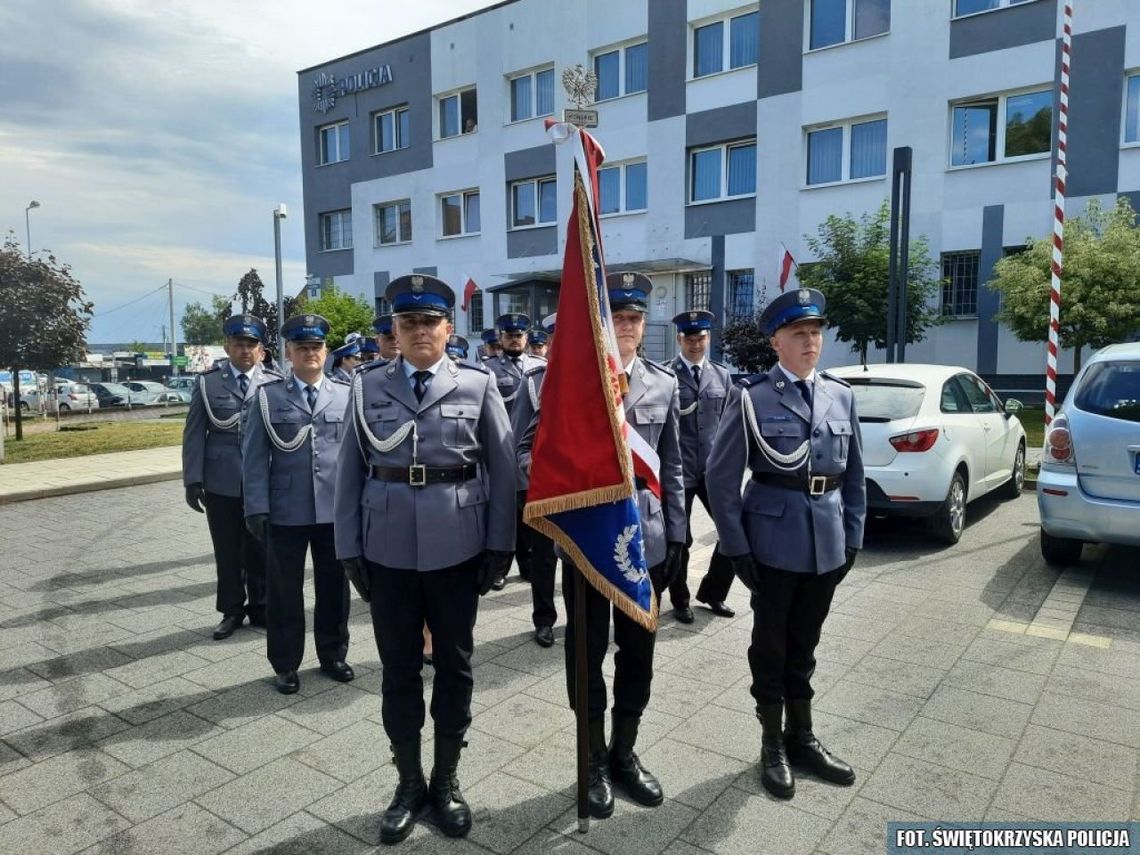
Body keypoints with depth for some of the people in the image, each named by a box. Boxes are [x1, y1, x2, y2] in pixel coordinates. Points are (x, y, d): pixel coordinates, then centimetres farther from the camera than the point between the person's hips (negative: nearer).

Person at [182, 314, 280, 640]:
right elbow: (194, 434, 2)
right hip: (221, 482, 1)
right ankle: (232, 611, 25)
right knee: (227, 552, 10)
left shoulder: (275, 383, 2)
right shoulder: (207, 382, 3)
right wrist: (193, 479, -4)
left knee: (260, 551, 10)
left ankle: (260, 608, 25)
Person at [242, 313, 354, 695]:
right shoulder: (267, 396, 1)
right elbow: (254, 456, -2)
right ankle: (285, 664, 27)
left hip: (337, 510, 1)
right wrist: (257, 508, -8)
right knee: (284, 591, 11)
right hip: (286, 513, -1)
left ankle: (332, 655, 32)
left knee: (334, 588, 14)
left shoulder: (346, 394, 3)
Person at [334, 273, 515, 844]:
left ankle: (446, 781, 32)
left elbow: (502, 469, -1)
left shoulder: (478, 384, -1)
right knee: (399, 670, 12)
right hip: (388, 552, 1)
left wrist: (499, 546, -4)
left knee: (454, 666, 13)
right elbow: (350, 469, 4)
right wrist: (349, 548, 1)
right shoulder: (367, 386, 2)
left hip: (457, 550, -1)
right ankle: (408, 782, 32)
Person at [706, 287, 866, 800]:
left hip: (827, 543, 4)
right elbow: (721, 477, -8)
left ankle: (801, 737, 35)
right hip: (774, 542, -4)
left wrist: (852, 537, 7)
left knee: (804, 644, 18)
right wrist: (735, 546, -10)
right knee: (770, 645, 10)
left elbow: (854, 473, 12)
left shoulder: (841, 395, 6)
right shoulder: (752, 396, -9)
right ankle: (773, 745, 28)